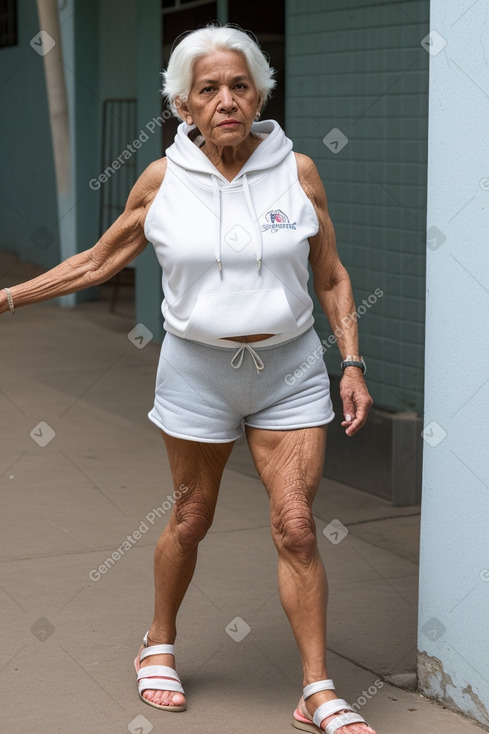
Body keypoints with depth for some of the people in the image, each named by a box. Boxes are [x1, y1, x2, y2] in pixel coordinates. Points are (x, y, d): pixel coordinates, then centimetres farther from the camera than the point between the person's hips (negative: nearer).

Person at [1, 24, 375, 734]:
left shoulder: (298, 171, -4)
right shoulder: (161, 181, -5)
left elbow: (332, 277, 5)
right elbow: (97, 261, 8)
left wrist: (353, 364, -2)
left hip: (290, 369, 0)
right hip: (199, 369, 0)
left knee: (296, 525, -4)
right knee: (191, 516, 12)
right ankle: (160, 646, 37)